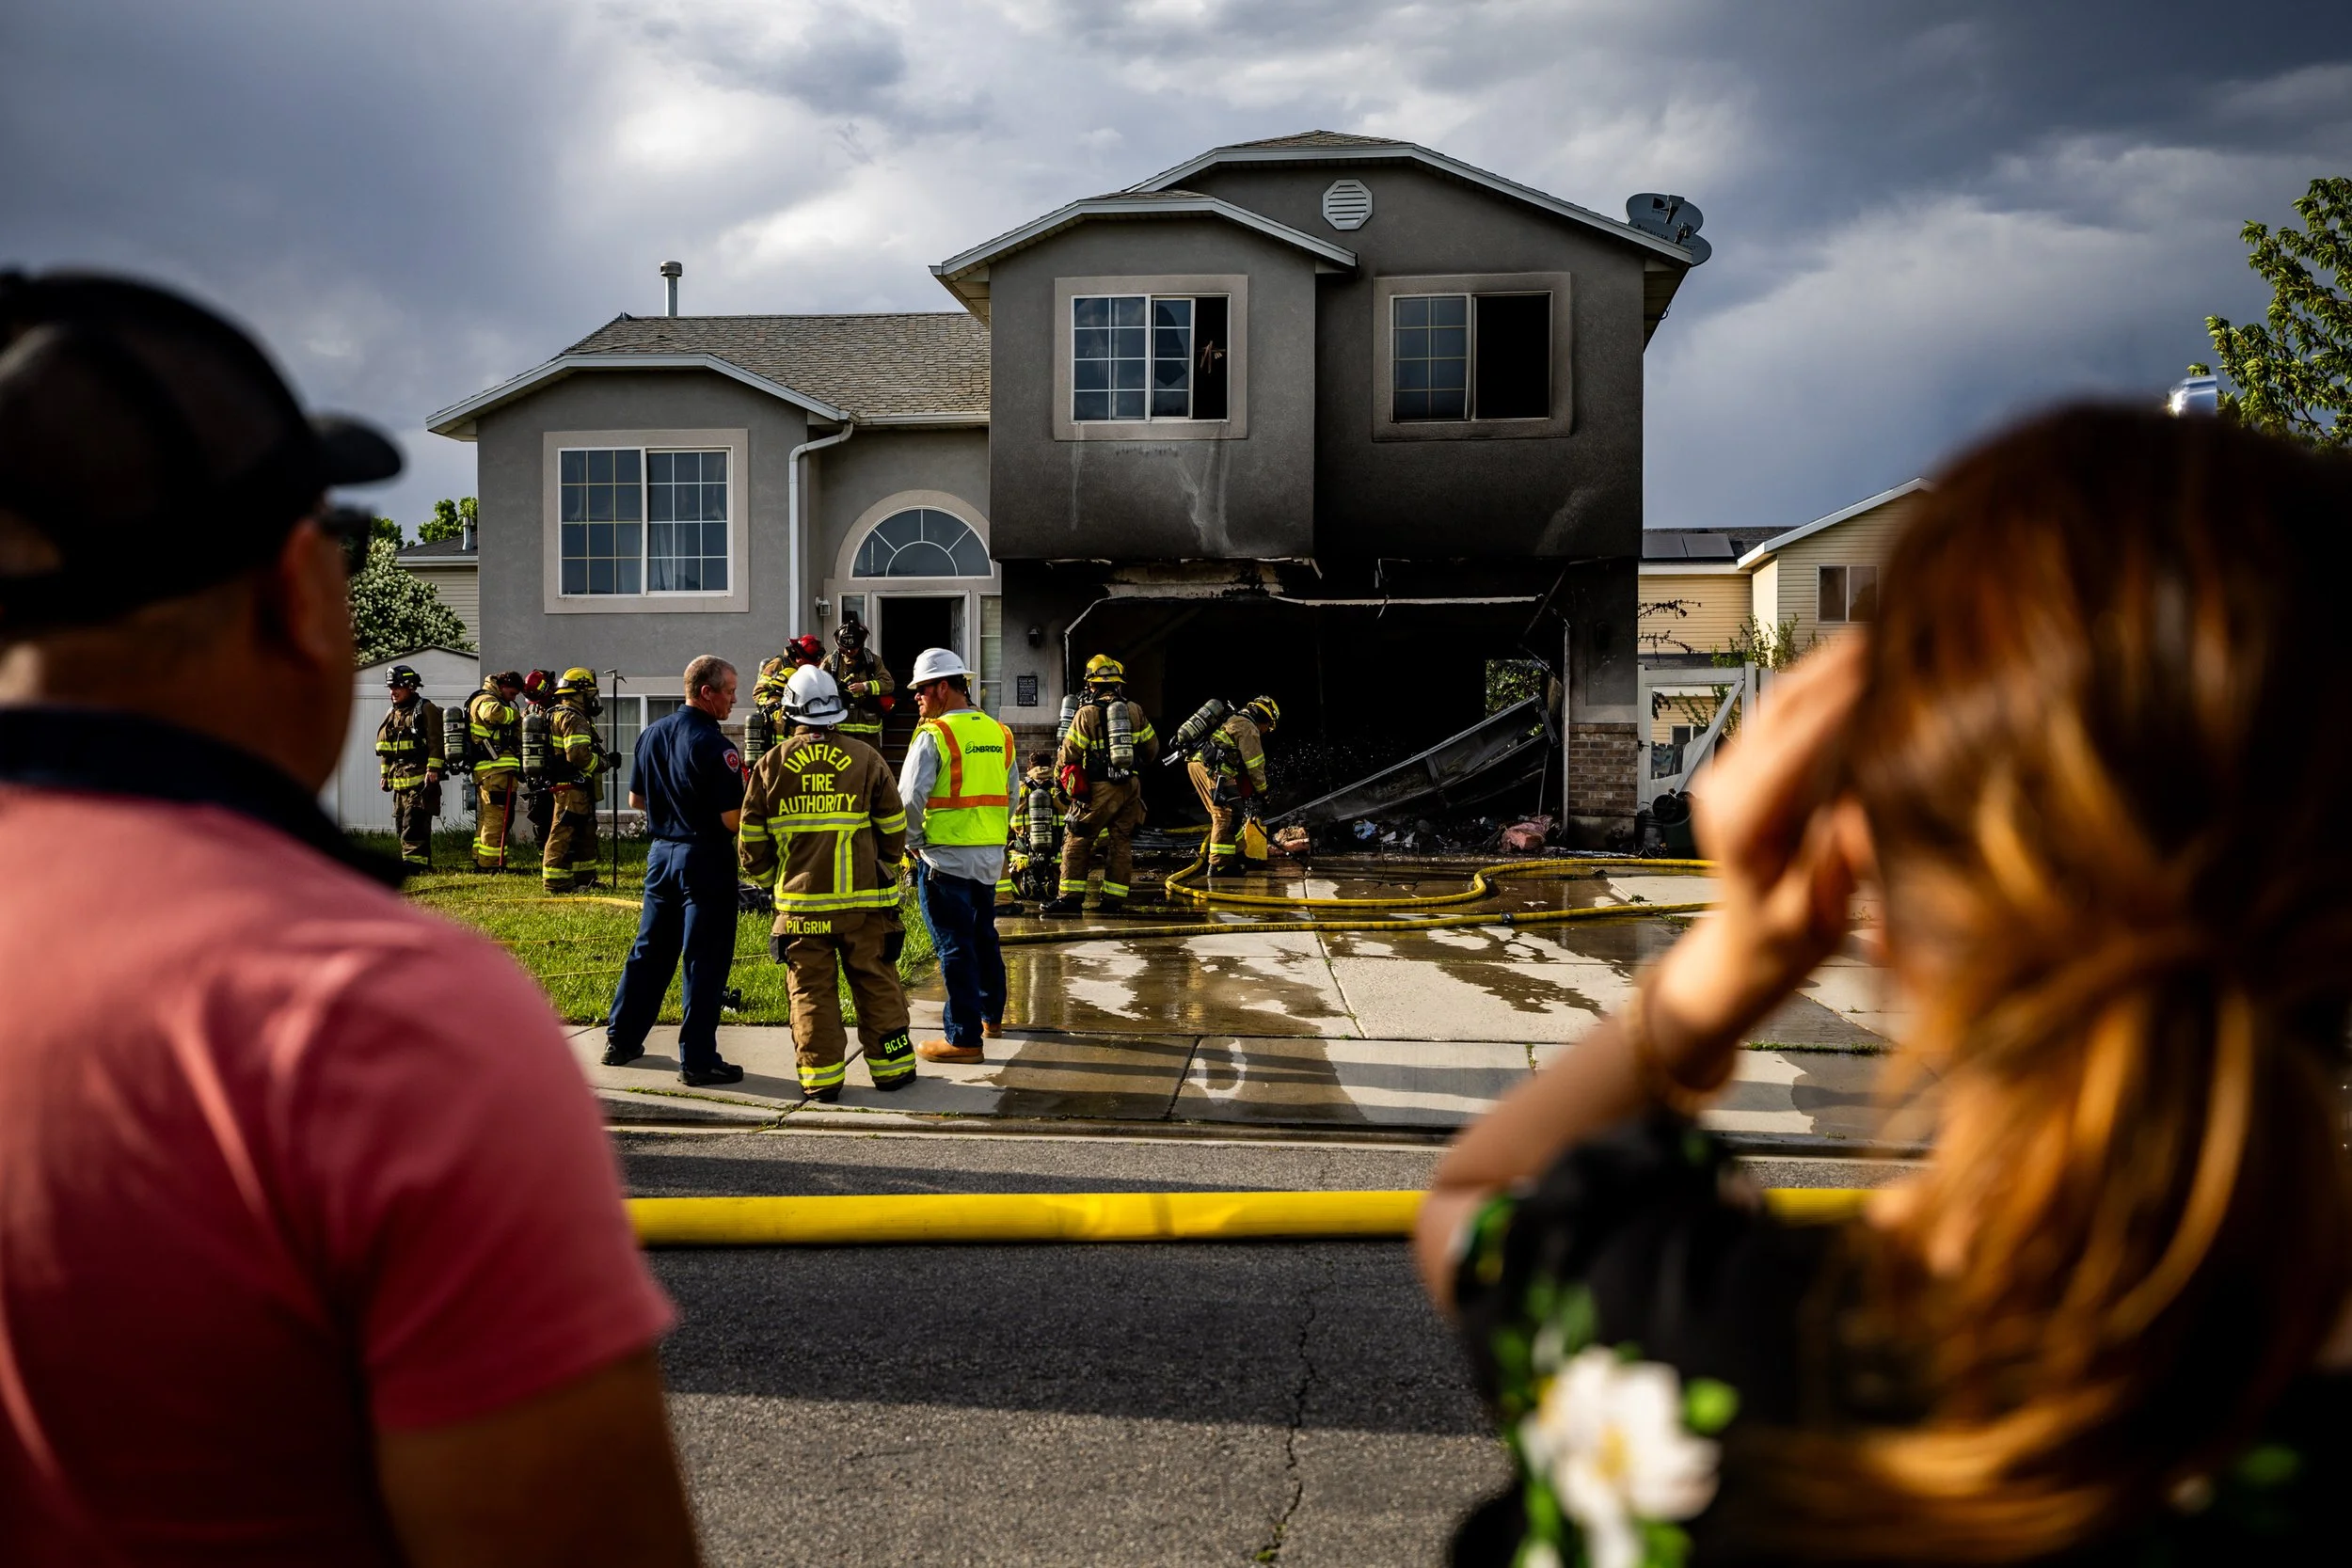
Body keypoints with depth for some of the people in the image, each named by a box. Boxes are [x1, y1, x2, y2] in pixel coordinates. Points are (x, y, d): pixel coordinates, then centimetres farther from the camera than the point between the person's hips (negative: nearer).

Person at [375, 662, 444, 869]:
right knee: (401, 826, 8)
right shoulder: (391, 714, 19)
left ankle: (414, 862, -19)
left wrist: (433, 770, -18)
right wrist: (385, 774, 20)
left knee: (414, 823, -16)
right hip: (399, 780, 8)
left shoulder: (426, 710, -4)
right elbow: (384, 748, 25)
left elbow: (436, 742, -11)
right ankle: (423, 863, 13)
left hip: (421, 779, -8)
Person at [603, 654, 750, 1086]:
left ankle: (621, 1040, 26)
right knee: (705, 961, 0)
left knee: (649, 950, 18)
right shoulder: (715, 745, -18)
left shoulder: (652, 733, 6)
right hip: (705, 860, -7)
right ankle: (698, 1061, 4)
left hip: (661, 852, 7)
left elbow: (635, 799, 15)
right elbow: (732, 820, -20)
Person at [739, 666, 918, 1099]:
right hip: (863, 899, 0)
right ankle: (891, 1066, 16)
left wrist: (768, 879, 23)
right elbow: (894, 827, 6)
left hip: (800, 901, 0)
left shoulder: (771, 765, 2)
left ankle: (820, 1076, 7)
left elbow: (752, 838, 6)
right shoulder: (866, 758, -1)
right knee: (876, 983, 9)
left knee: (810, 990, 6)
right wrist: (885, 871, 22)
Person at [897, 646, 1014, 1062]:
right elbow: (1011, 794, 15)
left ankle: (965, 1039, 1)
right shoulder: (998, 733, 9)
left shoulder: (934, 735, -13)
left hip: (945, 856, -7)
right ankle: (991, 1015, 38)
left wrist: (914, 842, -5)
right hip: (991, 856, 7)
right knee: (984, 936, 22)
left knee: (954, 946, -2)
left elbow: (910, 798, -19)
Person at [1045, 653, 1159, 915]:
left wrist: (1060, 780, 12)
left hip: (1099, 790, -4)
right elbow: (1152, 748, 15)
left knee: (1077, 842, 3)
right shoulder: (1135, 711, 5)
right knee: (1121, 844, 9)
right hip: (1131, 789, 5)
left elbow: (1068, 756, -6)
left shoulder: (1087, 715, -9)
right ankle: (1113, 901, 8)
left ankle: (1071, 898, -1)